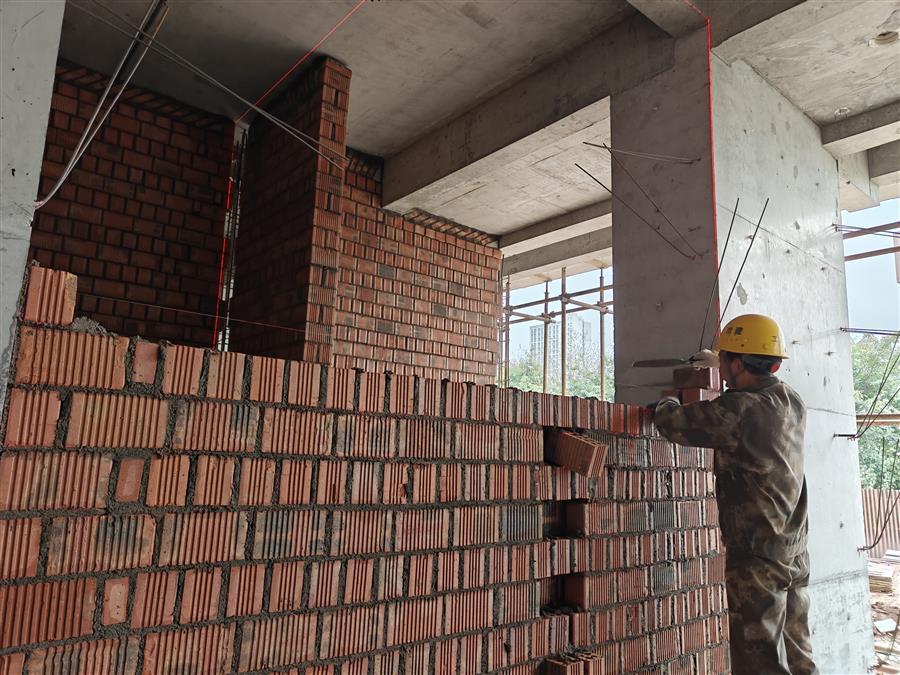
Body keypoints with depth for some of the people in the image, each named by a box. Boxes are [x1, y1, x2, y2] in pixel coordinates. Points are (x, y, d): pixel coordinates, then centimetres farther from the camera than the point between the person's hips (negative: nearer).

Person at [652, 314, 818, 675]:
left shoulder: (738, 409, -22)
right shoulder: (793, 404, 4)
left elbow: (672, 423, -15)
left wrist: (667, 403, 8)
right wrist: (718, 363, 32)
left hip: (756, 557, -8)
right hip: (795, 553, 8)